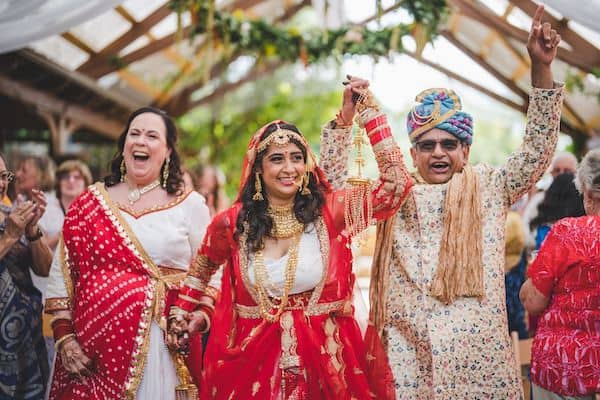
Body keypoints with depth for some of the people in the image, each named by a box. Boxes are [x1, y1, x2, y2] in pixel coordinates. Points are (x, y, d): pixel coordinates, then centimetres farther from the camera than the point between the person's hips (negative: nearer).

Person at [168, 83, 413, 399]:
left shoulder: (330, 212, -5)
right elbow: (201, 269, 20)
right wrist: (189, 313, 14)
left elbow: (395, 183, -13)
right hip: (253, 360, 0)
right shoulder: (232, 222, -2)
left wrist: (366, 111, -10)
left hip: (323, 358, 0)